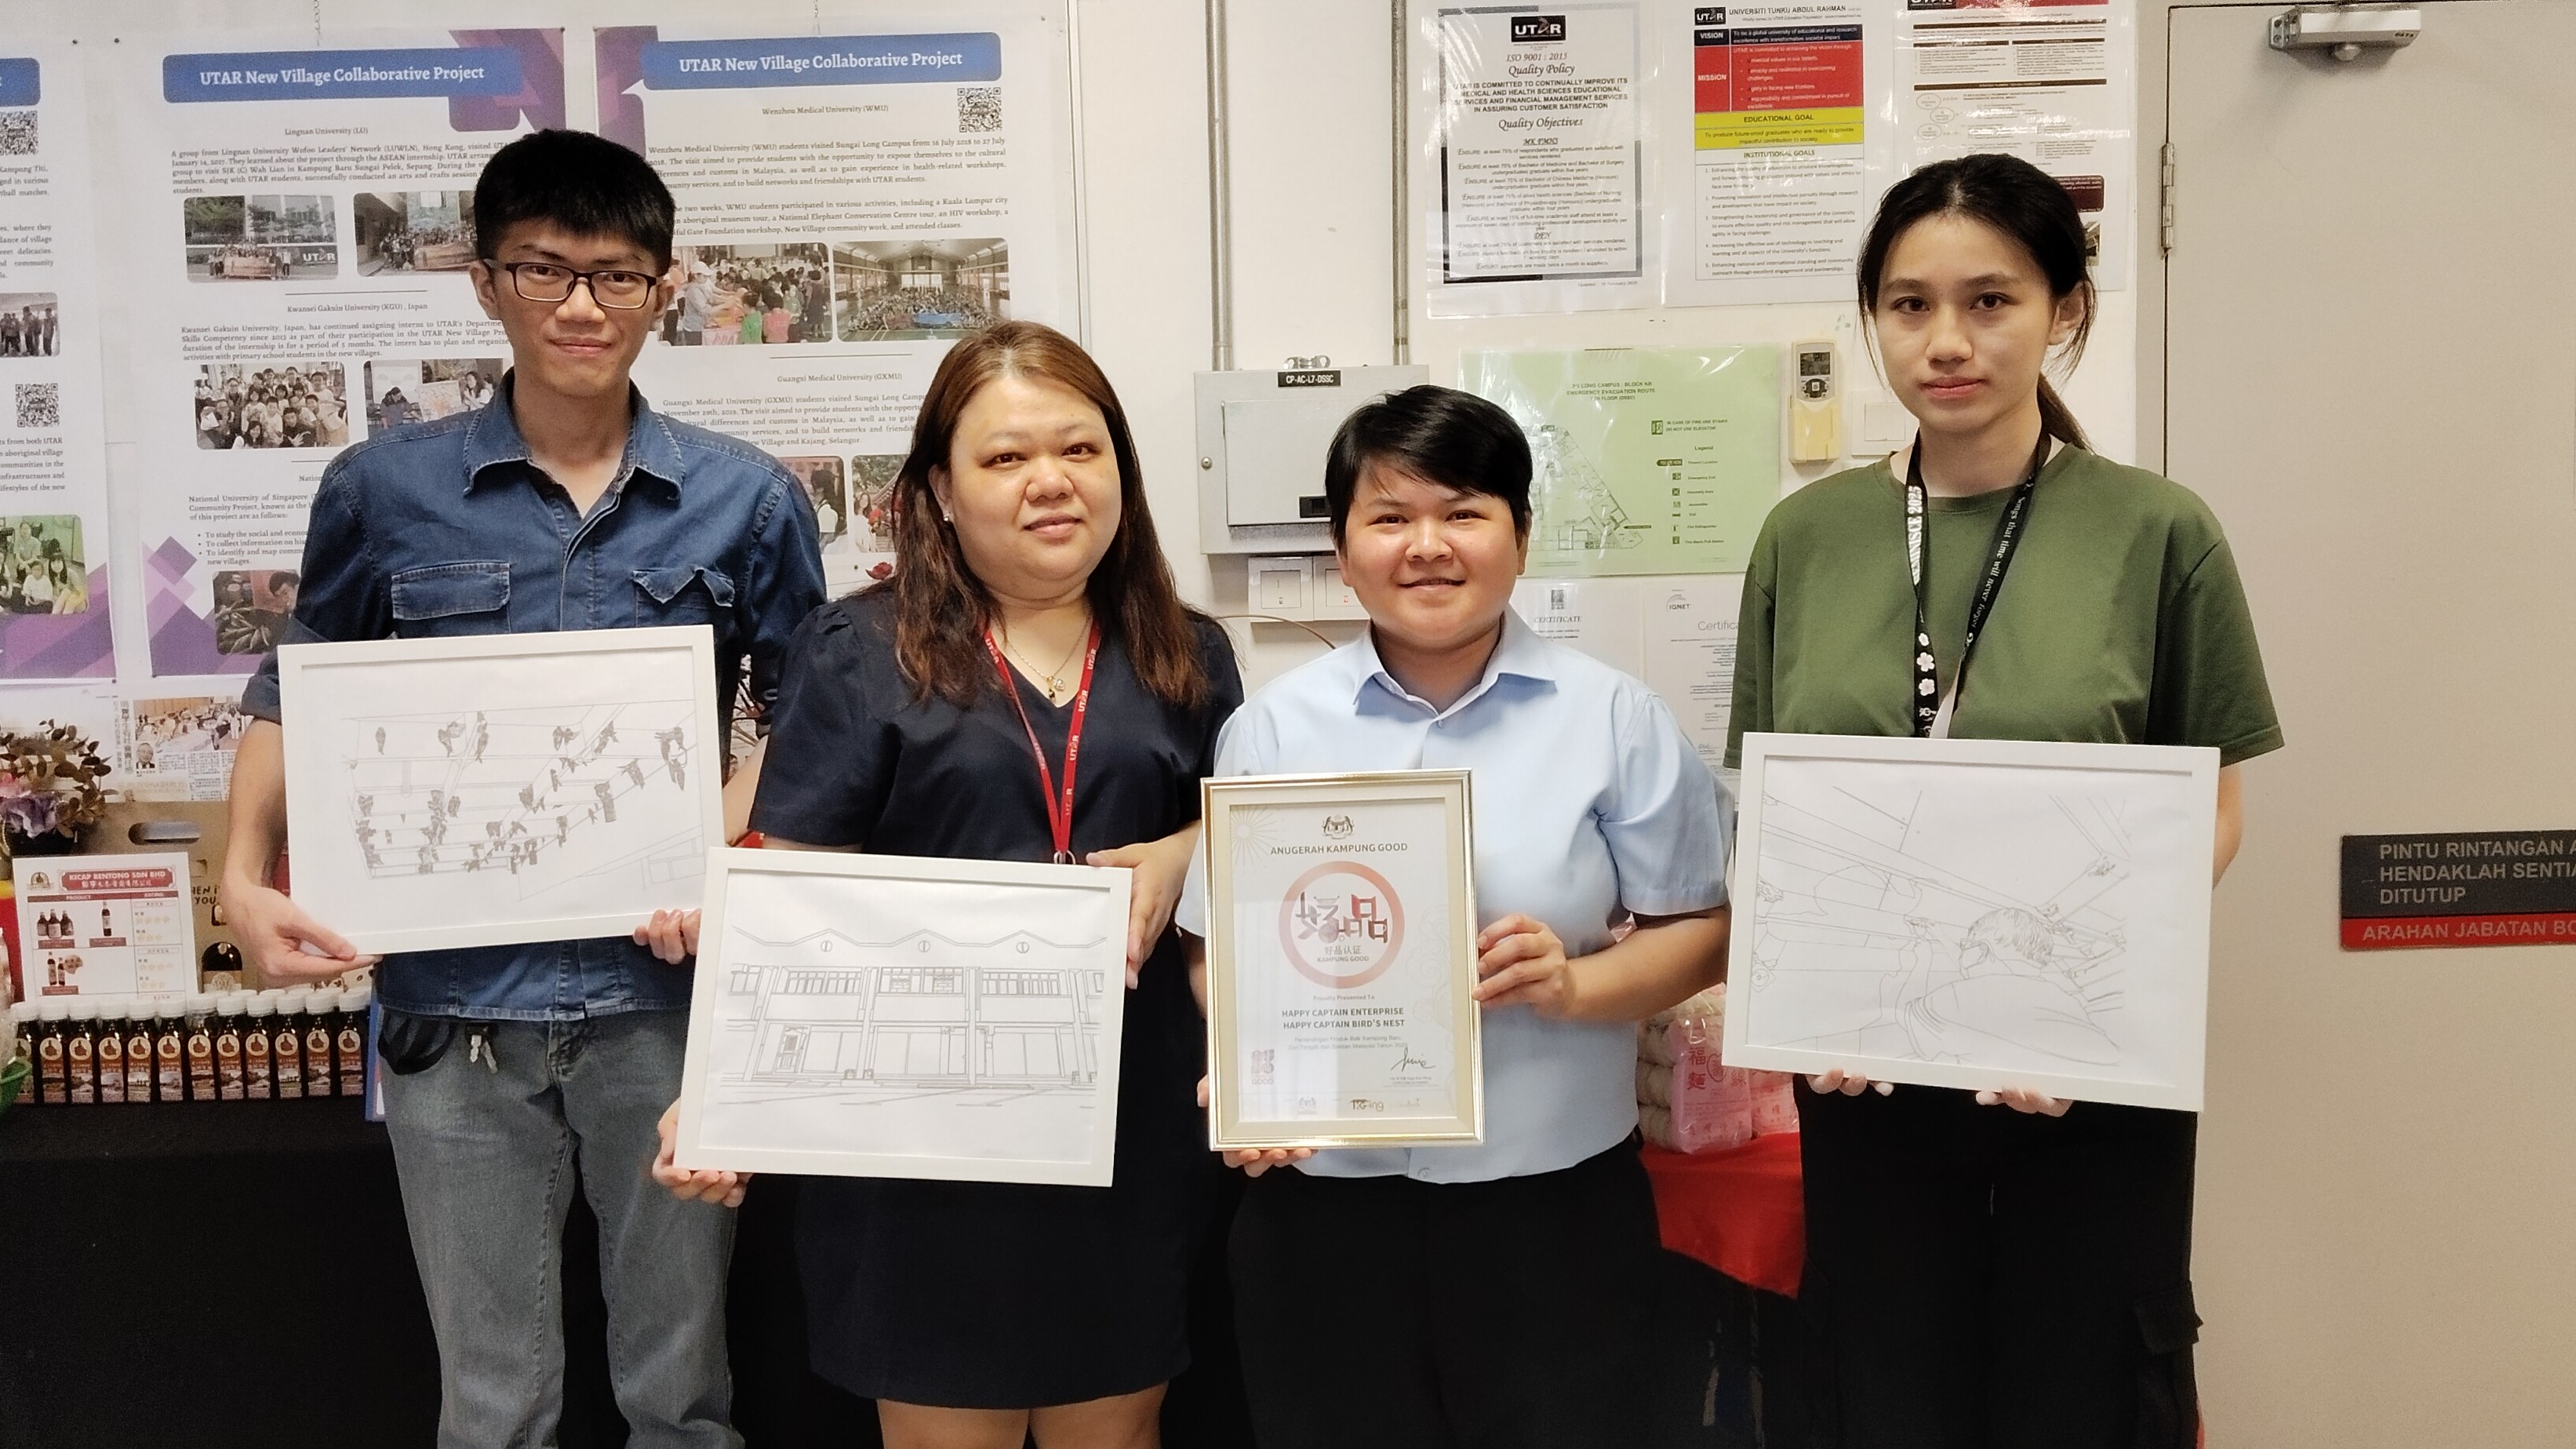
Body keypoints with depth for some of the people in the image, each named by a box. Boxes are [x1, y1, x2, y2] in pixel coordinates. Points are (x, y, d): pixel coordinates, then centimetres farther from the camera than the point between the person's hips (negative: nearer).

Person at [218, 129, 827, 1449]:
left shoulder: (745, 499, 0)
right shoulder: (383, 490, 1)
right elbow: (296, 694, 12)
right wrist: (247, 878, -1)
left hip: (668, 993, 0)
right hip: (460, 1004, 0)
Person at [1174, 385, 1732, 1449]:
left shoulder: (1611, 716, 1)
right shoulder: (1273, 730, 5)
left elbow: (1697, 931, 3)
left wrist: (1575, 984, -15)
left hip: (1553, 1199, -1)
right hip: (1327, 1204, 1)